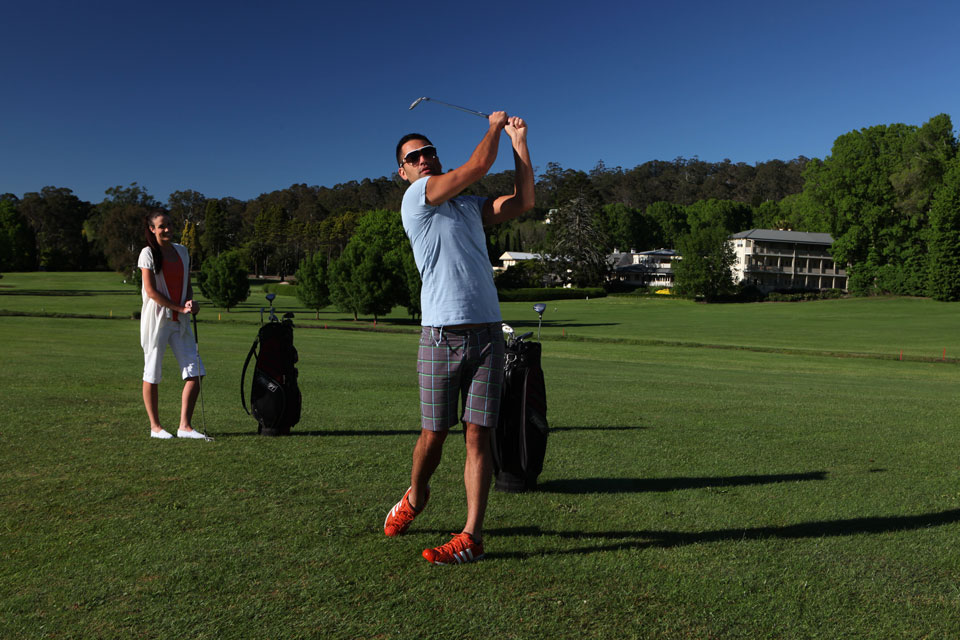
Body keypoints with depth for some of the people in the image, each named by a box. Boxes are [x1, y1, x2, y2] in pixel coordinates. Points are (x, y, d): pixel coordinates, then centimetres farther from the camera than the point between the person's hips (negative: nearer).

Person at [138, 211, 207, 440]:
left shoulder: (182, 251, 12)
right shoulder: (148, 253, -4)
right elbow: (150, 290, -11)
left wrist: (190, 302, -2)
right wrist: (180, 308, -13)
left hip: (180, 321, 5)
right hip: (157, 320, -5)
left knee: (195, 373, -2)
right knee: (152, 374, 3)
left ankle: (185, 426, 4)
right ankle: (155, 427, 15)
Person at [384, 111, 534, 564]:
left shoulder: (469, 206, 21)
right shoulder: (415, 197, 2)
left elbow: (522, 203, 16)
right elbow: (480, 163, -2)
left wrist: (518, 141, 16)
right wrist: (494, 127, 15)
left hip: (486, 331, 4)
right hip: (441, 334, -4)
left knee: (478, 436, -1)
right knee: (434, 433, 4)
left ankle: (472, 537, 3)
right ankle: (415, 498, 33)